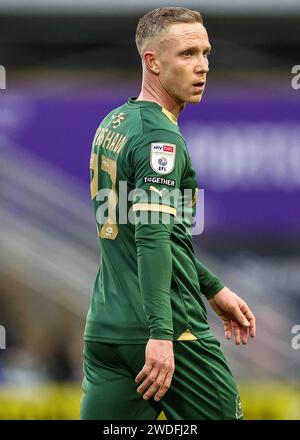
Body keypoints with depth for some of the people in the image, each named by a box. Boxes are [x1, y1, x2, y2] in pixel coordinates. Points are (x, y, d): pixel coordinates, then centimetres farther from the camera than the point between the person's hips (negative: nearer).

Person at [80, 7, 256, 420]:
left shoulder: (114, 124, 16)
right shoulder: (159, 137, -13)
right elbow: (152, 237, -24)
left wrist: (212, 287, 32)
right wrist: (160, 335, -31)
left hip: (105, 331, 8)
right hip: (171, 334, -8)